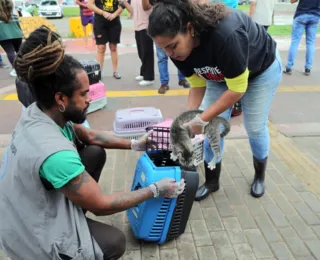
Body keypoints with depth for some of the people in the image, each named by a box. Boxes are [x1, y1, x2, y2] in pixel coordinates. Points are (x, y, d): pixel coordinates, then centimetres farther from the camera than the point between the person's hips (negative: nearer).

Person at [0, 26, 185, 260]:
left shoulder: (38, 113, -12)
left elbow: (89, 136, 6)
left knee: (96, 152, 2)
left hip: (27, 207, 8)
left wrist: (134, 144, 2)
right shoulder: (54, 153, -38)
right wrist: (155, 190, -17)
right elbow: (102, 205, -26)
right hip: (31, 236, -7)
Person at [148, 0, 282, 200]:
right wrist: (188, 119, -24)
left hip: (262, 70, -4)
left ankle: (260, 176, 31)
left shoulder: (226, 35, -44)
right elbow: (198, 85, -12)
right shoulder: (179, 48, -24)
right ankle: (212, 182, 18)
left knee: (255, 128, 4)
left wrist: (202, 119, -33)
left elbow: (237, 89, -34)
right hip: (220, 75, 5)